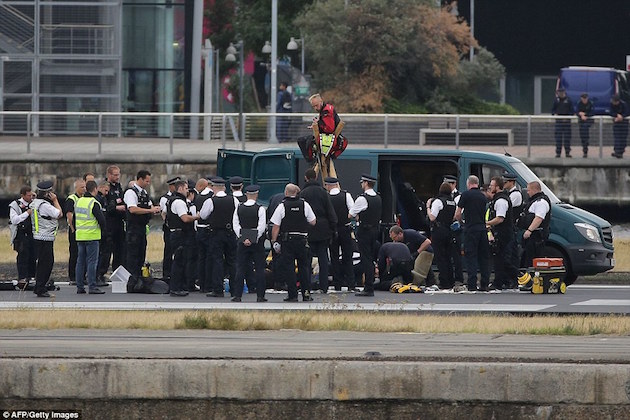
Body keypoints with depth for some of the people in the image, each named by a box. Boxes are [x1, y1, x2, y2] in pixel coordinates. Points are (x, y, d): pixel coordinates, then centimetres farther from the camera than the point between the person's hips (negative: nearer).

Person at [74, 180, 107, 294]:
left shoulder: (78, 202, 9)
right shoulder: (94, 203, -14)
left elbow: (74, 217, 17)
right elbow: (101, 219, -15)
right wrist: (102, 229, 4)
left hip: (79, 236, 7)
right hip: (92, 236, -7)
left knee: (80, 261, 10)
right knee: (92, 261, -5)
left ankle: (79, 287, 12)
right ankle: (92, 287, -8)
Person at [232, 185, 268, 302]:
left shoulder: (239, 209, 1)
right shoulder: (260, 209, -8)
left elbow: (235, 225, -3)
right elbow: (261, 227, -13)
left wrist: (243, 239, -6)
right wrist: (254, 239, -10)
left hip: (242, 242, 2)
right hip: (257, 242, -2)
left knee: (240, 269, 5)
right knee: (259, 269, 3)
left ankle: (237, 295, 0)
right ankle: (260, 296, 1)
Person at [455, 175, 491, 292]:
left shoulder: (466, 195, -5)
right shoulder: (483, 196, 11)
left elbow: (457, 214, -5)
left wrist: (461, 221, 15)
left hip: (471, 229, -5)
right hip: (482, 228, 5)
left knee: (471, 257, -3)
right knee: (484, 257, 9)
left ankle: (472, 285, -9)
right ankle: (484, 285, 8)